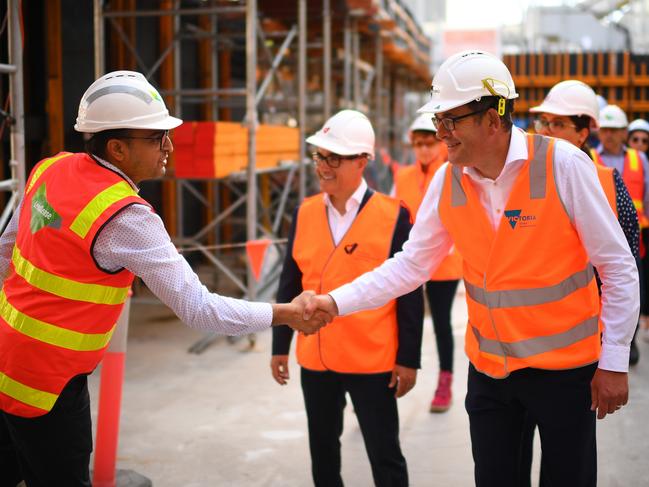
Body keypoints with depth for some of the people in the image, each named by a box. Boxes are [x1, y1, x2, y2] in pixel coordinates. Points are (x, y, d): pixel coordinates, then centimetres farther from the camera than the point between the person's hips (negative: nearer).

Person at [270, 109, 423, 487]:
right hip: (314, 359, 4)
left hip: (373, 361, -4)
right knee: (322, 451, 19)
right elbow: (290, 284, 8)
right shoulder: (305, 213, 3)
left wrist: (408, 358, -7)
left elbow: (409, 293, -7)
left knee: (385, 457, 7)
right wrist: (280, 346, 9)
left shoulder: (394, 216, -10)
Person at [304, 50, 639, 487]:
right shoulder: (448, 180, -5)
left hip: (565, 366, -3)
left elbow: (618, 268, -12)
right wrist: (337, 301, -10)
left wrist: (614, 362, -11)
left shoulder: (562, 164, -17)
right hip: (489, 367, 4)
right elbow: (411, 265, 0)